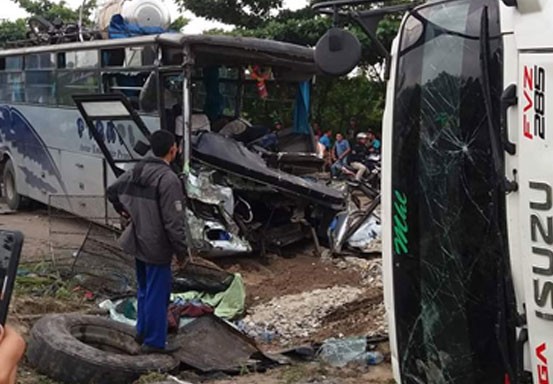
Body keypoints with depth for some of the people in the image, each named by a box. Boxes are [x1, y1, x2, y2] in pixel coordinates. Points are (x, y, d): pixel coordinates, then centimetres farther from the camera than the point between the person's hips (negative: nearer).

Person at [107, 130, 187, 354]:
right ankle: (154, 342, 11)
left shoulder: (137, 171, 5)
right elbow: (173, 220, -22)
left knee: (144, 290, 22)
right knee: (157, 293, 3)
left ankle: (142, 332, 35)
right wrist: (181, 249, -13)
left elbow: (112, 191, 19)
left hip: (138, 242, 8)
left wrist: (124, 211, 26)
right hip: (157, 247, -8)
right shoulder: (168, 179, -22)